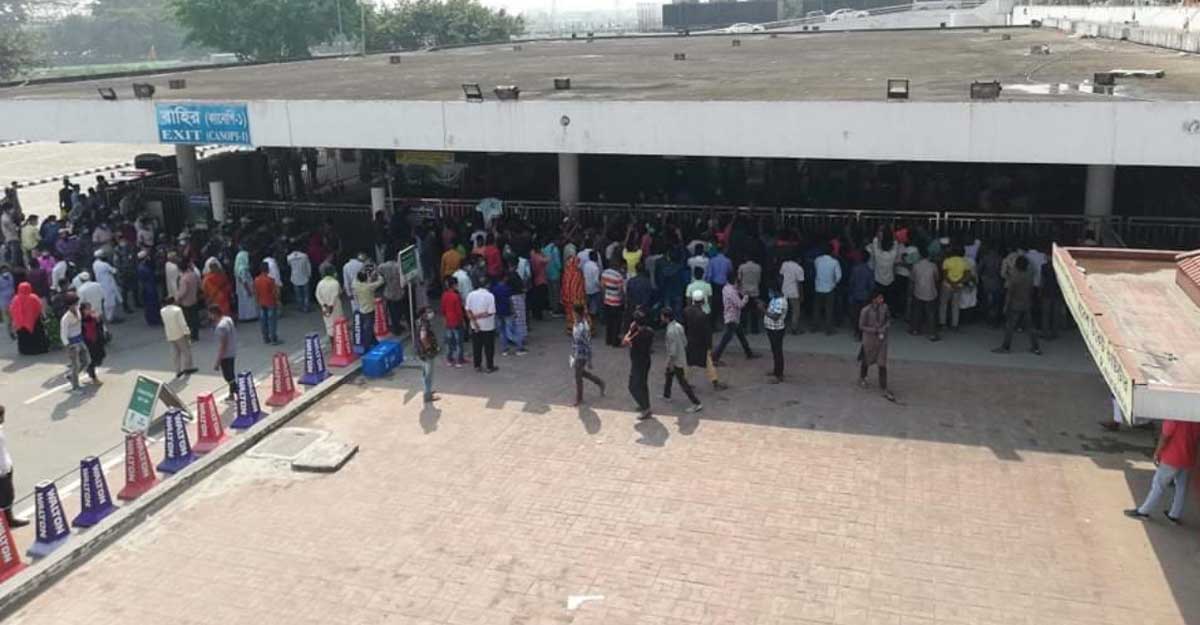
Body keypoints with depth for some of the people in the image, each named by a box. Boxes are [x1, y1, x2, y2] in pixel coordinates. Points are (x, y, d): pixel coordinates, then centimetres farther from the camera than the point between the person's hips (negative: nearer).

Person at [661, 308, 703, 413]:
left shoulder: (671, 331, -28)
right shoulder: (678, 325, 0)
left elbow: (672, 349, -27)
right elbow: (685, 342, 9)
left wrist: (670, 362, -18)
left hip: (676, 360, -10)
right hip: (681, 357, 10)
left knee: (683, 382, -4)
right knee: (668, 376, 28)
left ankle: (697, 404, -3)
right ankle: (666, 395, 46)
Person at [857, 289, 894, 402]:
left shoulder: (884, 307, -8)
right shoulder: (866, 311, -21)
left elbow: (888, 318, 9)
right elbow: (861, 326, -15)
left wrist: (885, 327, -11)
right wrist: (876, 331, -22)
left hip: (882, 339, 3)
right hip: (870, 340, -3)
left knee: (882, 365, 0)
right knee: (866, 361, 19)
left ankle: (885, 390, 4)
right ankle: (862, 378, 49)